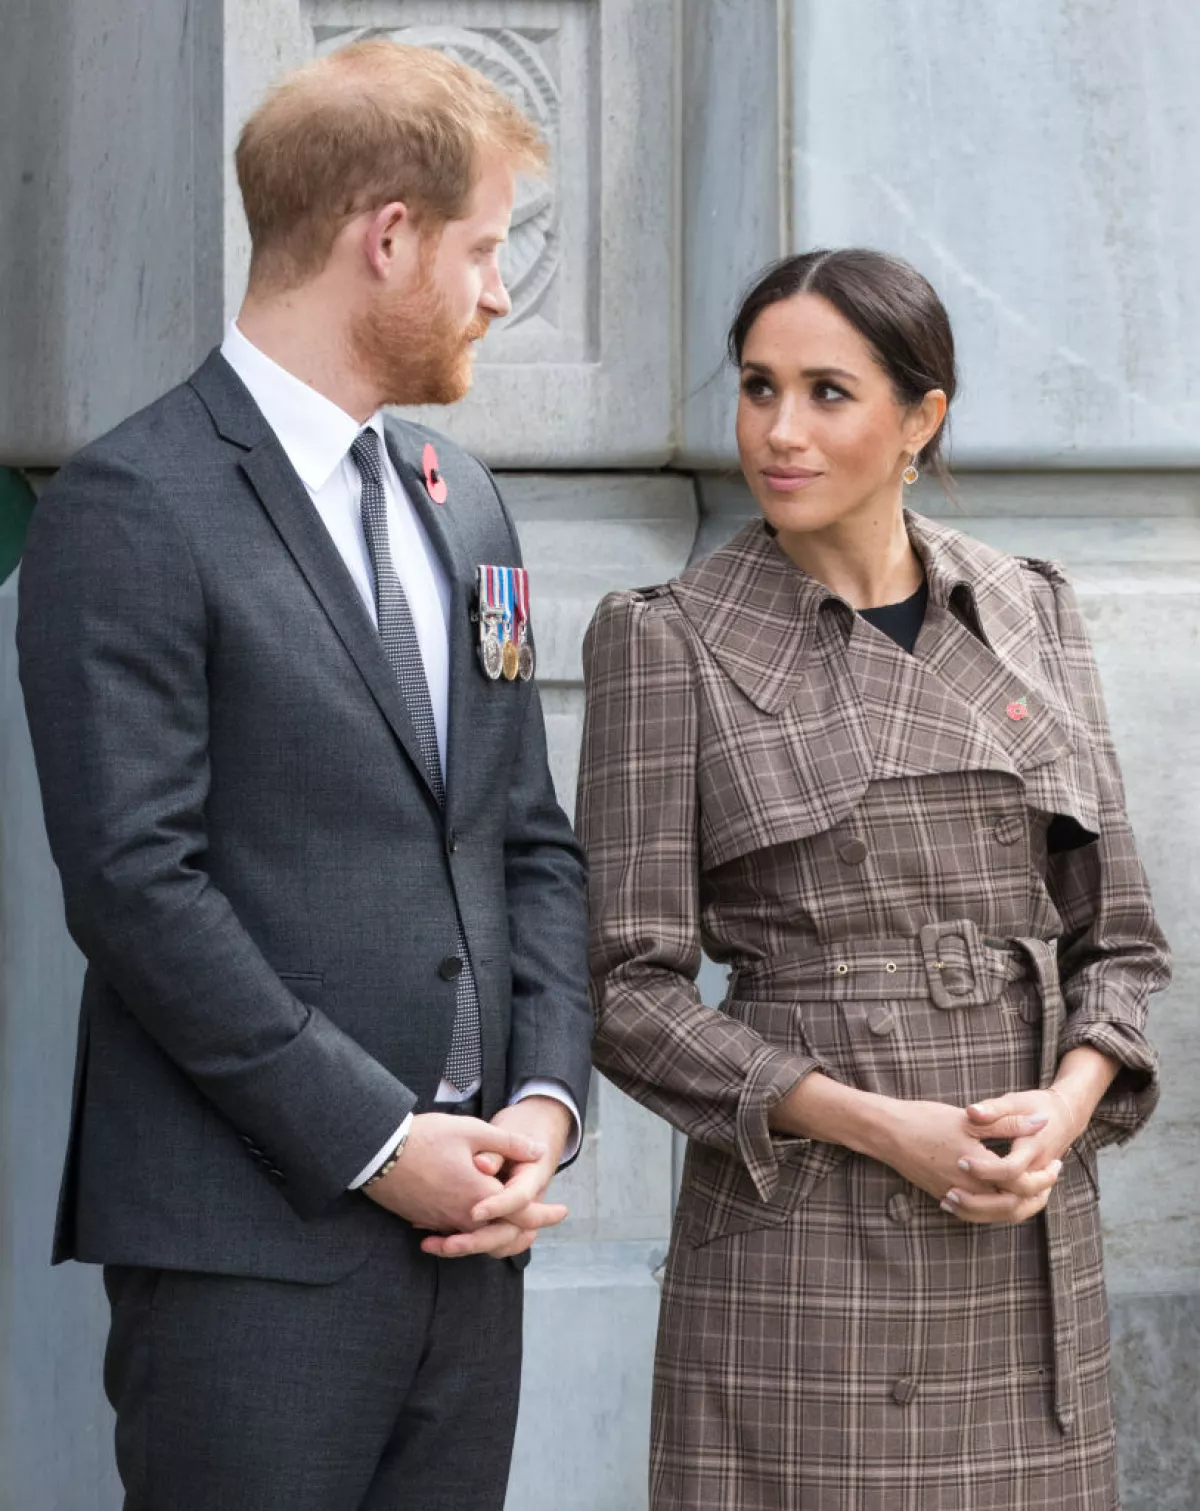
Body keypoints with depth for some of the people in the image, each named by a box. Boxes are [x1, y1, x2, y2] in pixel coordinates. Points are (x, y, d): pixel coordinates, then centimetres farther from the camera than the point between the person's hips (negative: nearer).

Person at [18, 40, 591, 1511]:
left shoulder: (459, 498, 17)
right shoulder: (132, 509, -8)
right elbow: (136, 881, -14)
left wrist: (544, 1100, 2)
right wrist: (372, 1142, -14)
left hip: (462, 1227, 7)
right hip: (254, 1248, -7)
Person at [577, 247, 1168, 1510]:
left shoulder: (1029, 616, 8)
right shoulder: (668, 644, -2)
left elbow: (1114, 935, 10)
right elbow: (627, 989, -6)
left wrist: (1068, 1102, -9)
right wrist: (876, 1127, -15)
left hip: (1029, 1243, 3)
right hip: (803, 1238, -3)